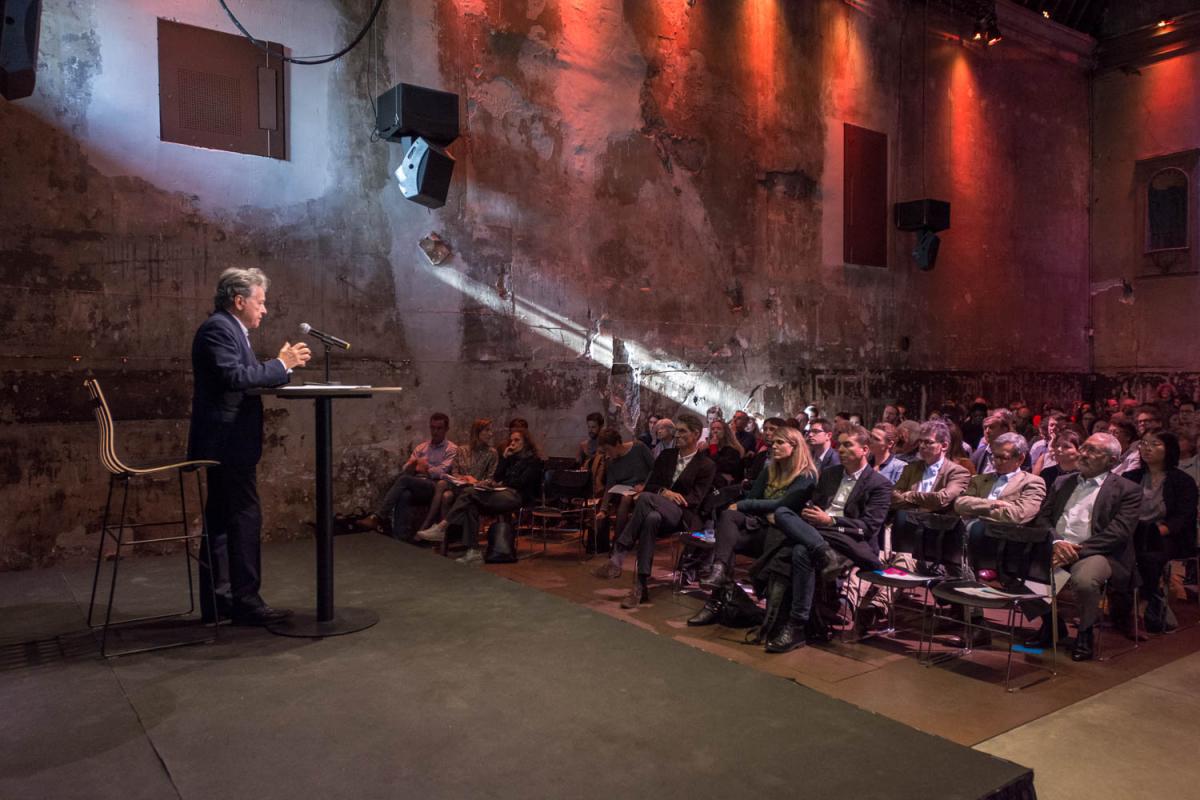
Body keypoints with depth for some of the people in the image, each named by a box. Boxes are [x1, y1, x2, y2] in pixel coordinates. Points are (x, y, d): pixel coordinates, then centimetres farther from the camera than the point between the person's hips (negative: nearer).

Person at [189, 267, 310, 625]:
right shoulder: (218, 328, -12)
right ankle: (247, 601, 0)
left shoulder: (230, 329, 19)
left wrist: (283, 364, 8)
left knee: (222, 522, 13)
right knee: (246, 518, -7)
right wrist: (281, 364, -17)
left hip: (226, 443, 11)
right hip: (228, 441, -11)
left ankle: (217, 602, 20)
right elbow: (235, 377, -24)